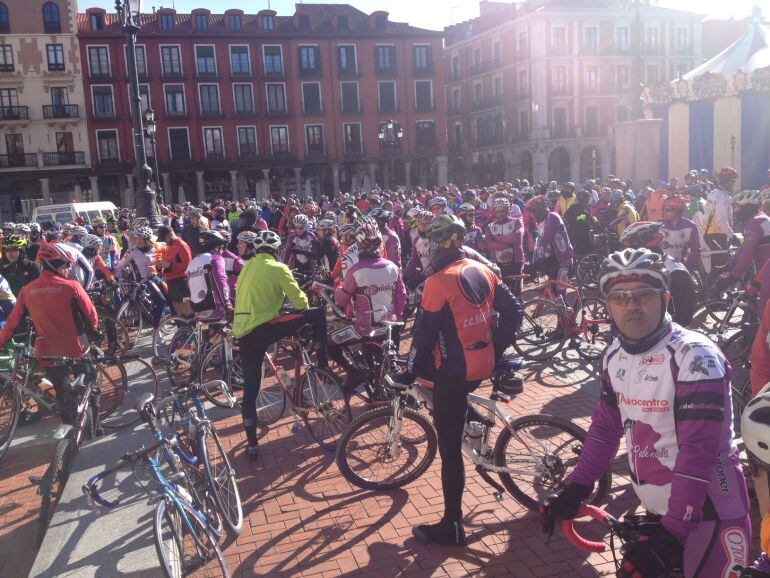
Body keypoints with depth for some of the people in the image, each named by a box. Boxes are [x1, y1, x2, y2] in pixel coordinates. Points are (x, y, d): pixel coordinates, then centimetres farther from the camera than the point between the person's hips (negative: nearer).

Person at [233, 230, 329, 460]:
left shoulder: (247, 267, 17)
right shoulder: (277, 268, -3)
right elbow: (299, 299, -1)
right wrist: (305, 319, 19)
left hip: (243, 334, 7)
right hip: (262, 329, -7)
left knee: (250, 388, 13)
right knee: (318, 313, 2)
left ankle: (252, 444, 19)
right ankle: (322, 364, 10)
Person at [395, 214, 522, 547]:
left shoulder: (438, 281, -17)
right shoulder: (482, 271, 4)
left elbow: (424, 334, -15)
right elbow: (513, 311, 9)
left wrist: (409, 374, -2)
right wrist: (497, 350, 15)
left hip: (454, 373, -7)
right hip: (483, 366, 7)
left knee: (450, 450, 3)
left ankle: (452, 527, 14)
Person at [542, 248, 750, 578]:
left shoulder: (695, 357, -21)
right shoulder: (615, 356, 0)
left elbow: (698, 452, -27)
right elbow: (605, 428, 7)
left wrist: (671, 537, -31)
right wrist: (575, 488, -1)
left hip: (706, 512, -6)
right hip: (653, 510, 6)